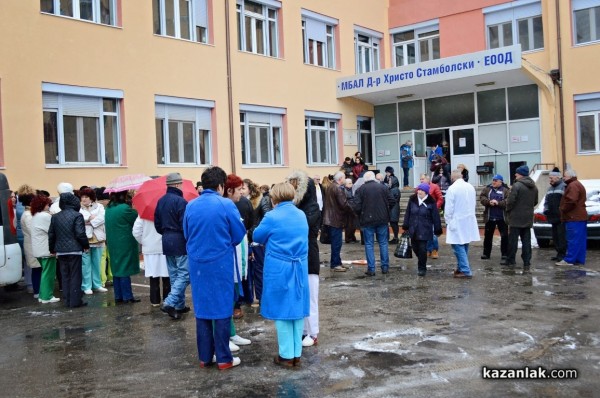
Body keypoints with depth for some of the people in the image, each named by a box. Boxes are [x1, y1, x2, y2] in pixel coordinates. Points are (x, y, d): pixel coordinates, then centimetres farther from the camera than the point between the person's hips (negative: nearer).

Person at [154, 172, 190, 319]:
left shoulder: (161, 201, 9)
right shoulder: (180, 201, -16)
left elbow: (157, 224, 12)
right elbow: (185, 224, -19)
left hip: (167, 241, 8)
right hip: (180, 242, -8)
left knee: (174, 274, 13)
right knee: (184, 274, -3)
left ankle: (179, 305, 18)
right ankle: (170, 303, -14)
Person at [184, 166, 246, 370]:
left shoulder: (191, 206, 1)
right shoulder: (226, 205, -11)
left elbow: (187, 234, 12)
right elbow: (239, 235, -5)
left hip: (197, 264, 4)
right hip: (221, 263, -4)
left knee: (202, 308, 11)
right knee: (222, 308, 4)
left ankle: (205, 357, 19)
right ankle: (224, 358, 10)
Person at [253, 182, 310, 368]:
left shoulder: (272, 217, -12)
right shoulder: (302, 215, 6)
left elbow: (257, 236, 1)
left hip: (279, 270, -5)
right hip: (300, 269, 5)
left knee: (282, 311, 4)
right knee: (297, 310, 11)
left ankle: (286, 355, 10)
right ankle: (297, 353, 18)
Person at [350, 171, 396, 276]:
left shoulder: (361, 189, -6)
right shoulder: (384, 187, 1)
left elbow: (356, 206, -11)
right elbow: (392, 202, 0)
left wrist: (360, 214, 8)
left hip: (367, 220, -2)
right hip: (382, 220, 2)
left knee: (369, 245, 4)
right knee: (383, 243, 12)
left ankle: (371, 269, 3)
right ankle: (385, 267, 15)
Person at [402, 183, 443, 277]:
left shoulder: (431, 202, -6)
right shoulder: (412, 200, 4)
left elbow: (435, 217, -3)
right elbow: (408, 213, 9)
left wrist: (437, 230, -2)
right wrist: (405, 226, 8)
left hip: (425, 230, -4)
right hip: (413, 229, 4)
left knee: (422, 249, -6)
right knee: (415, 248, 9)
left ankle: (422, 268, 9)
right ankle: (422, 264, 32)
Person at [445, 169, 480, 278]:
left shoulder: (452, 188, -15)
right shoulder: (471, 187, 5)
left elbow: (448, 208, -14)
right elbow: (473, 204, 13)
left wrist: (448, 222, -2)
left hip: (457, 222, -7)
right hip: (469, 221, 7)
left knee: (458, 246, -4)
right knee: (464, 246, 16)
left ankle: (466, 271, -6)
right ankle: (462, 268, 25)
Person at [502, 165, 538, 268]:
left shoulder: (517, 185, -16)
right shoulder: (534, 187, 10)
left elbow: (510, 201, -18)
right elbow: (535, 202, 17)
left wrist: (508, 211, -2)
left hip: (516, 217, -7)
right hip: (528, 218, 7)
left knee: (513, 240, 1)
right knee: (526, 240, 9)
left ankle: (510, 260, 7)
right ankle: (527, 261, 9)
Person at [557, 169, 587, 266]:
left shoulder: (573, 185, -13)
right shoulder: (578, 184, 22)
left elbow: (571, 201, -24)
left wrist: (563, 209, -9)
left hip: (574, 218, -11)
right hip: (580, 217, 11)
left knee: (573, 240, -9)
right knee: (580, 240, 9)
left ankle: (569, 260, -9)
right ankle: (579, 260, 13)